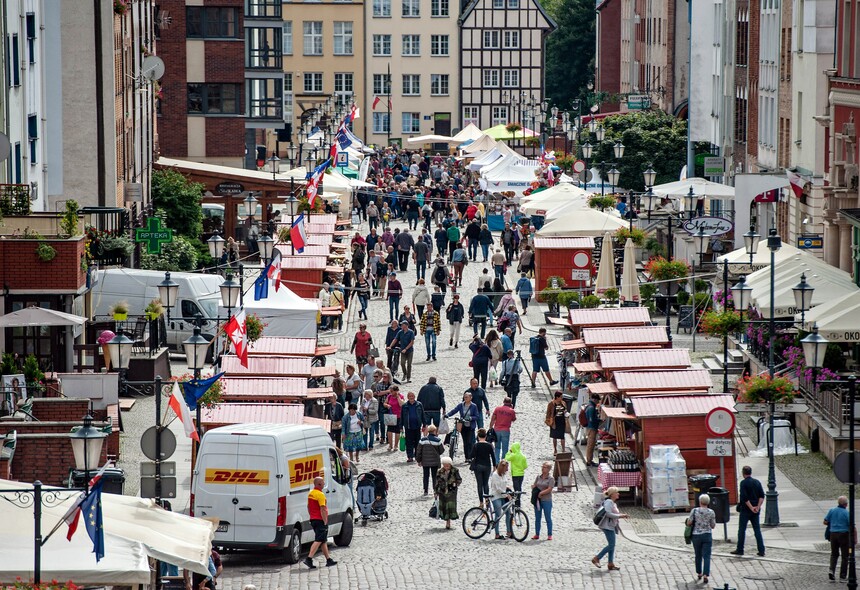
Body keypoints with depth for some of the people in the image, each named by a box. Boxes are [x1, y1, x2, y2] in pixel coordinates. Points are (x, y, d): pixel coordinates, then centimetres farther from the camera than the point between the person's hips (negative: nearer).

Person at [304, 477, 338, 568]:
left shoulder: (310, 493, 13)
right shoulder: (320, 495, -16)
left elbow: (308, 507, 20)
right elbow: (322, 509, -20)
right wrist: (325, 522, -18)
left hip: (313, 519, 10)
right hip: (320, 520, -10)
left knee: (324, 541, 15)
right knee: (318, 540, -9)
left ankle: (328, 560, 21)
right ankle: (309, 558, -18)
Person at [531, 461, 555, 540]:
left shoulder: (551, 479, -6)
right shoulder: (538, 477, 10)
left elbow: (549, 489, -14)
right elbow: (534, 486, 16)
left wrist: (540, 493, -16)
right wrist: (533, 487, -7)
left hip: (546, 501, -5)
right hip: (538, 500, 5)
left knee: (548, 518, 1)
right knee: (537, 518, 8)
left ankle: (549, 535, 8)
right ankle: (537, 534, 15)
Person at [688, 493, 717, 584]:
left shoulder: (694, 511, -6)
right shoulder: (711, 512, -5)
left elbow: (689, 523, -6)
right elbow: (713, 526, 1)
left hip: (696, 535, 1)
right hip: (707, 535, -1)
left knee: (698, 556, 18)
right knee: (706, 556, -2)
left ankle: (699, 573, 28)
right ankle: (705, 575, -16)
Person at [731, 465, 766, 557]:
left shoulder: (743, 483, -11)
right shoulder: (757, 482, 6)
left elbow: (744, 498, -19)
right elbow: (762, 496, 0)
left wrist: (751, 507, -14)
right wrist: (758, 507, -5)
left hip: (746, 510, -5)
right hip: (756, 511, 5)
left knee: (742, 530, 6)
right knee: (757, 530, 7)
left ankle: (740, 550, 10)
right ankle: (761, 551, 3)